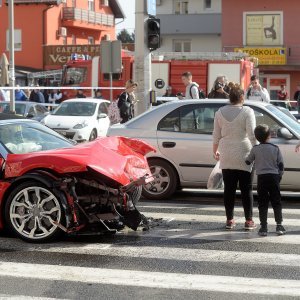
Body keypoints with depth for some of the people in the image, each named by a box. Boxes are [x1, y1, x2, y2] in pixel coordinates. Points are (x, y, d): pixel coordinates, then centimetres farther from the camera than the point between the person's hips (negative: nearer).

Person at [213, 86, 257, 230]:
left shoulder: (220, 112, 4)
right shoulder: (247, 111, -9)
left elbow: (216, 135, 9)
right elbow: (252, 134, -14)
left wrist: (215, 151, 20)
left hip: (226, 157, 3)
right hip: (244, 156, -3)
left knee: (229, 188, 8)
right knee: (246, 189, 4)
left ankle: (229, 220, 9)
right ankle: (248, 221, 4)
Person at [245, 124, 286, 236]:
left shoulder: (255, 149, -2)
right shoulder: (275, 148, -1)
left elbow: (247, 162, 7)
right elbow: (281, 165, 2)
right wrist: (279, 176, 15)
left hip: (261, 178, 0)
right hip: (274, 177, 0)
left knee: (262, 203, 3)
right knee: (276, 202, 8)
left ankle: (263, 227, 1)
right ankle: (279, 225, 8)